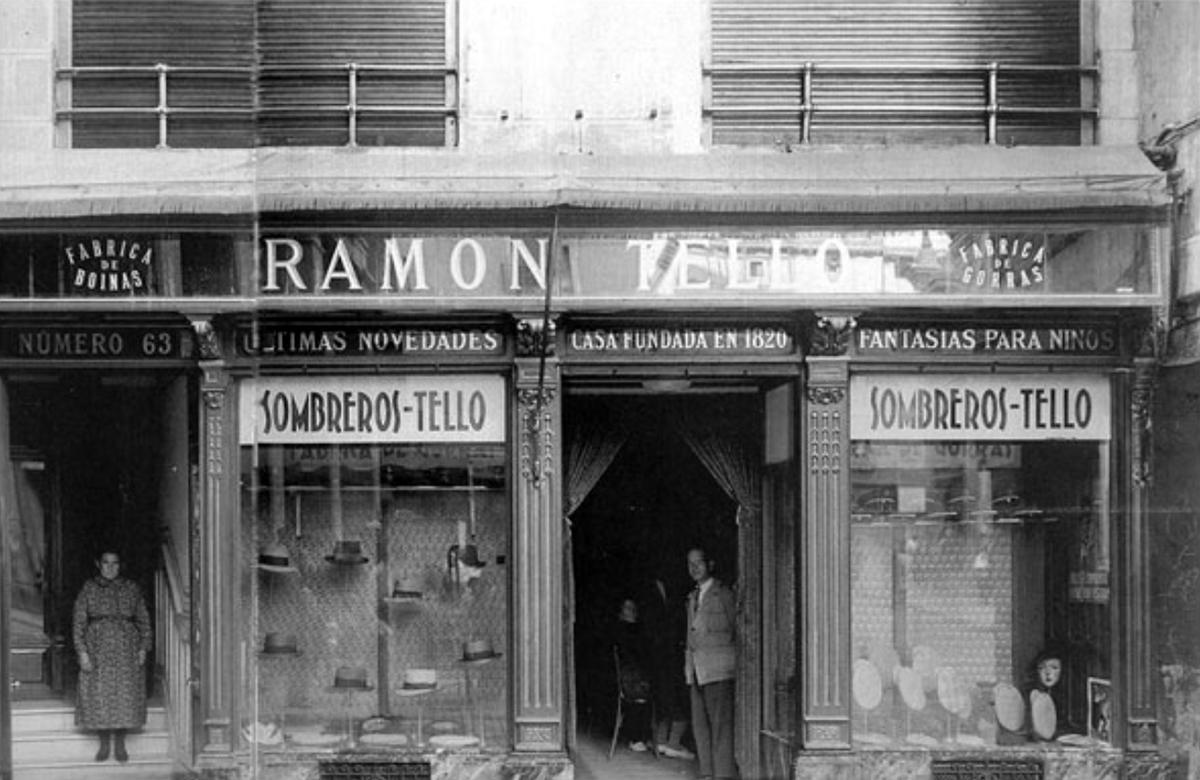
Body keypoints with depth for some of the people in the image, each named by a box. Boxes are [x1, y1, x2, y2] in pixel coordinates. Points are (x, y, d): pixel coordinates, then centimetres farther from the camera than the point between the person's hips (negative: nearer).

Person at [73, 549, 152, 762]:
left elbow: (143, 620, 10)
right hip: (98, 647, -1)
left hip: (126, 649, 1)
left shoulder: (131, 588, 6)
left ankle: (120, 744, 8)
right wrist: (82, 652, -6)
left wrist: (143, 649, 0)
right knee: (99, 696, -1)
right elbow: (79, 621, 2)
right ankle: (104, 744, 10)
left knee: (125, 695, -1)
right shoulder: (89, 588, 3)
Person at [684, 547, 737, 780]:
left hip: (718, 667, -7)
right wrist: (688, 664, 14)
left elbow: (736, 631, 2)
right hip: (696, 669, 7)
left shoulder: (723, 594, -2)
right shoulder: (692, 598, 19)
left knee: (720, 723, -9)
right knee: (700, 724, 5)